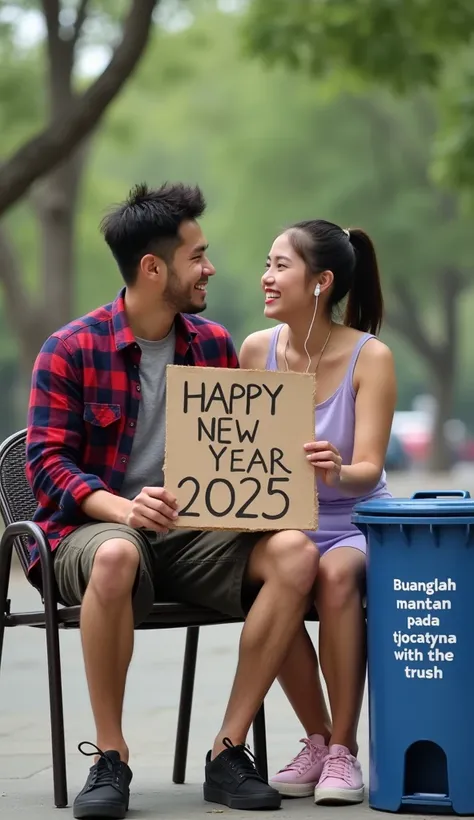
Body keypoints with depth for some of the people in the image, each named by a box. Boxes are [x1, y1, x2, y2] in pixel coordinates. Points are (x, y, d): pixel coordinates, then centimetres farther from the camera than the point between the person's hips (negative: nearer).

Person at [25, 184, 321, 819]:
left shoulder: (214, 345, 11)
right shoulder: (70, 352, -3)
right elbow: (46, 464, -8)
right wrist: (122, 508, -26)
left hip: (196, 532, 4)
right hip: (92, 529, -4)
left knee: (294, 551, -25)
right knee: (116, 555, -42)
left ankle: (229, 750, -20)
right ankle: (110, 758, -26)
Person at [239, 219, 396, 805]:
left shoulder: (369, 357, -9)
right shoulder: (257, 350, 1)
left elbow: (368, 469, -16)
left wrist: (338, 472, -39)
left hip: (354, 524, -2)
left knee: (337, 572, -35)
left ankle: (343, 750, -21)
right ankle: (317, 740, -10)